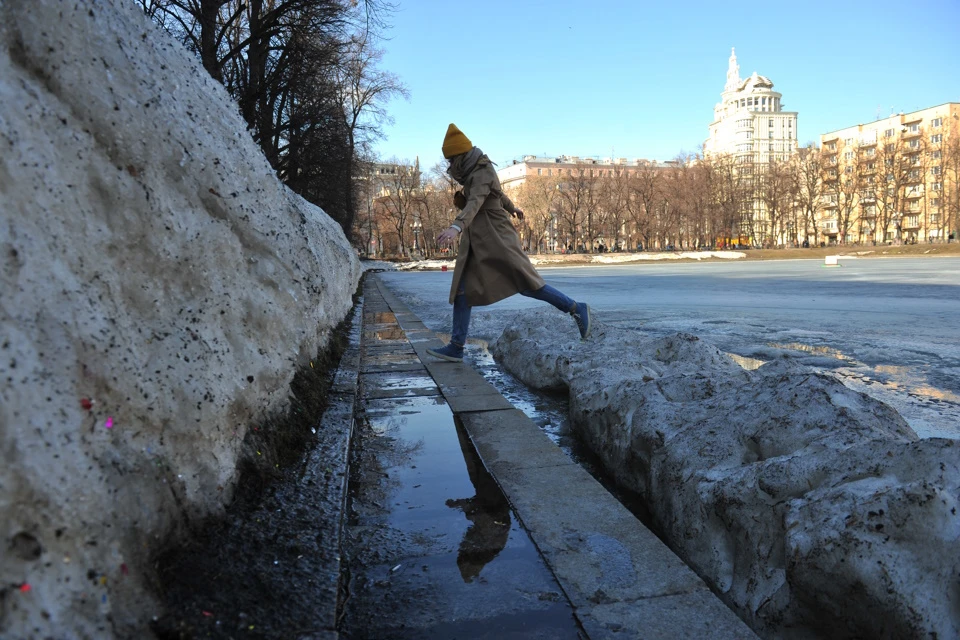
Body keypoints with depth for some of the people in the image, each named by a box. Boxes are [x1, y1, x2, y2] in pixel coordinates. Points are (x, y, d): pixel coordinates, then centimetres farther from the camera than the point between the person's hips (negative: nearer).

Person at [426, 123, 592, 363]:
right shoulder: (474, 172, 14)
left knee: (527, 285, -9)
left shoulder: (482, 173, -15)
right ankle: (456, 347, -1)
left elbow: (475, 203, -35)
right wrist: (512, 208, 53)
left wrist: (456, 227, -53)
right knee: (462, 290, 0)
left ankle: (577, 309, 4)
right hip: (476, 242, 9)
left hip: (496, 239, -9)